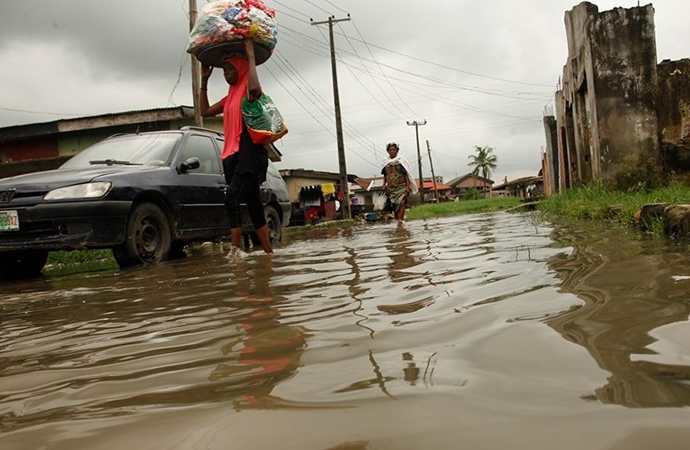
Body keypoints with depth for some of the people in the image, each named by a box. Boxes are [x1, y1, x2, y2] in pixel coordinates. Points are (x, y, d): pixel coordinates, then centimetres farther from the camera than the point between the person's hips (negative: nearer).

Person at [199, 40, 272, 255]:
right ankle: (269, 252, 12)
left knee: (232, 198, -23)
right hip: (234, 155, 9)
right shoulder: (230, 96, 23)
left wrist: (251, 56, -18)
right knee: (254, 207, 8)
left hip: (250, 152, -9)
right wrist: (204, 80, 25)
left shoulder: (247, 90, -2)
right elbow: (205, 111, 27)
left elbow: (255, 88, -28)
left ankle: (236, 249, -25)